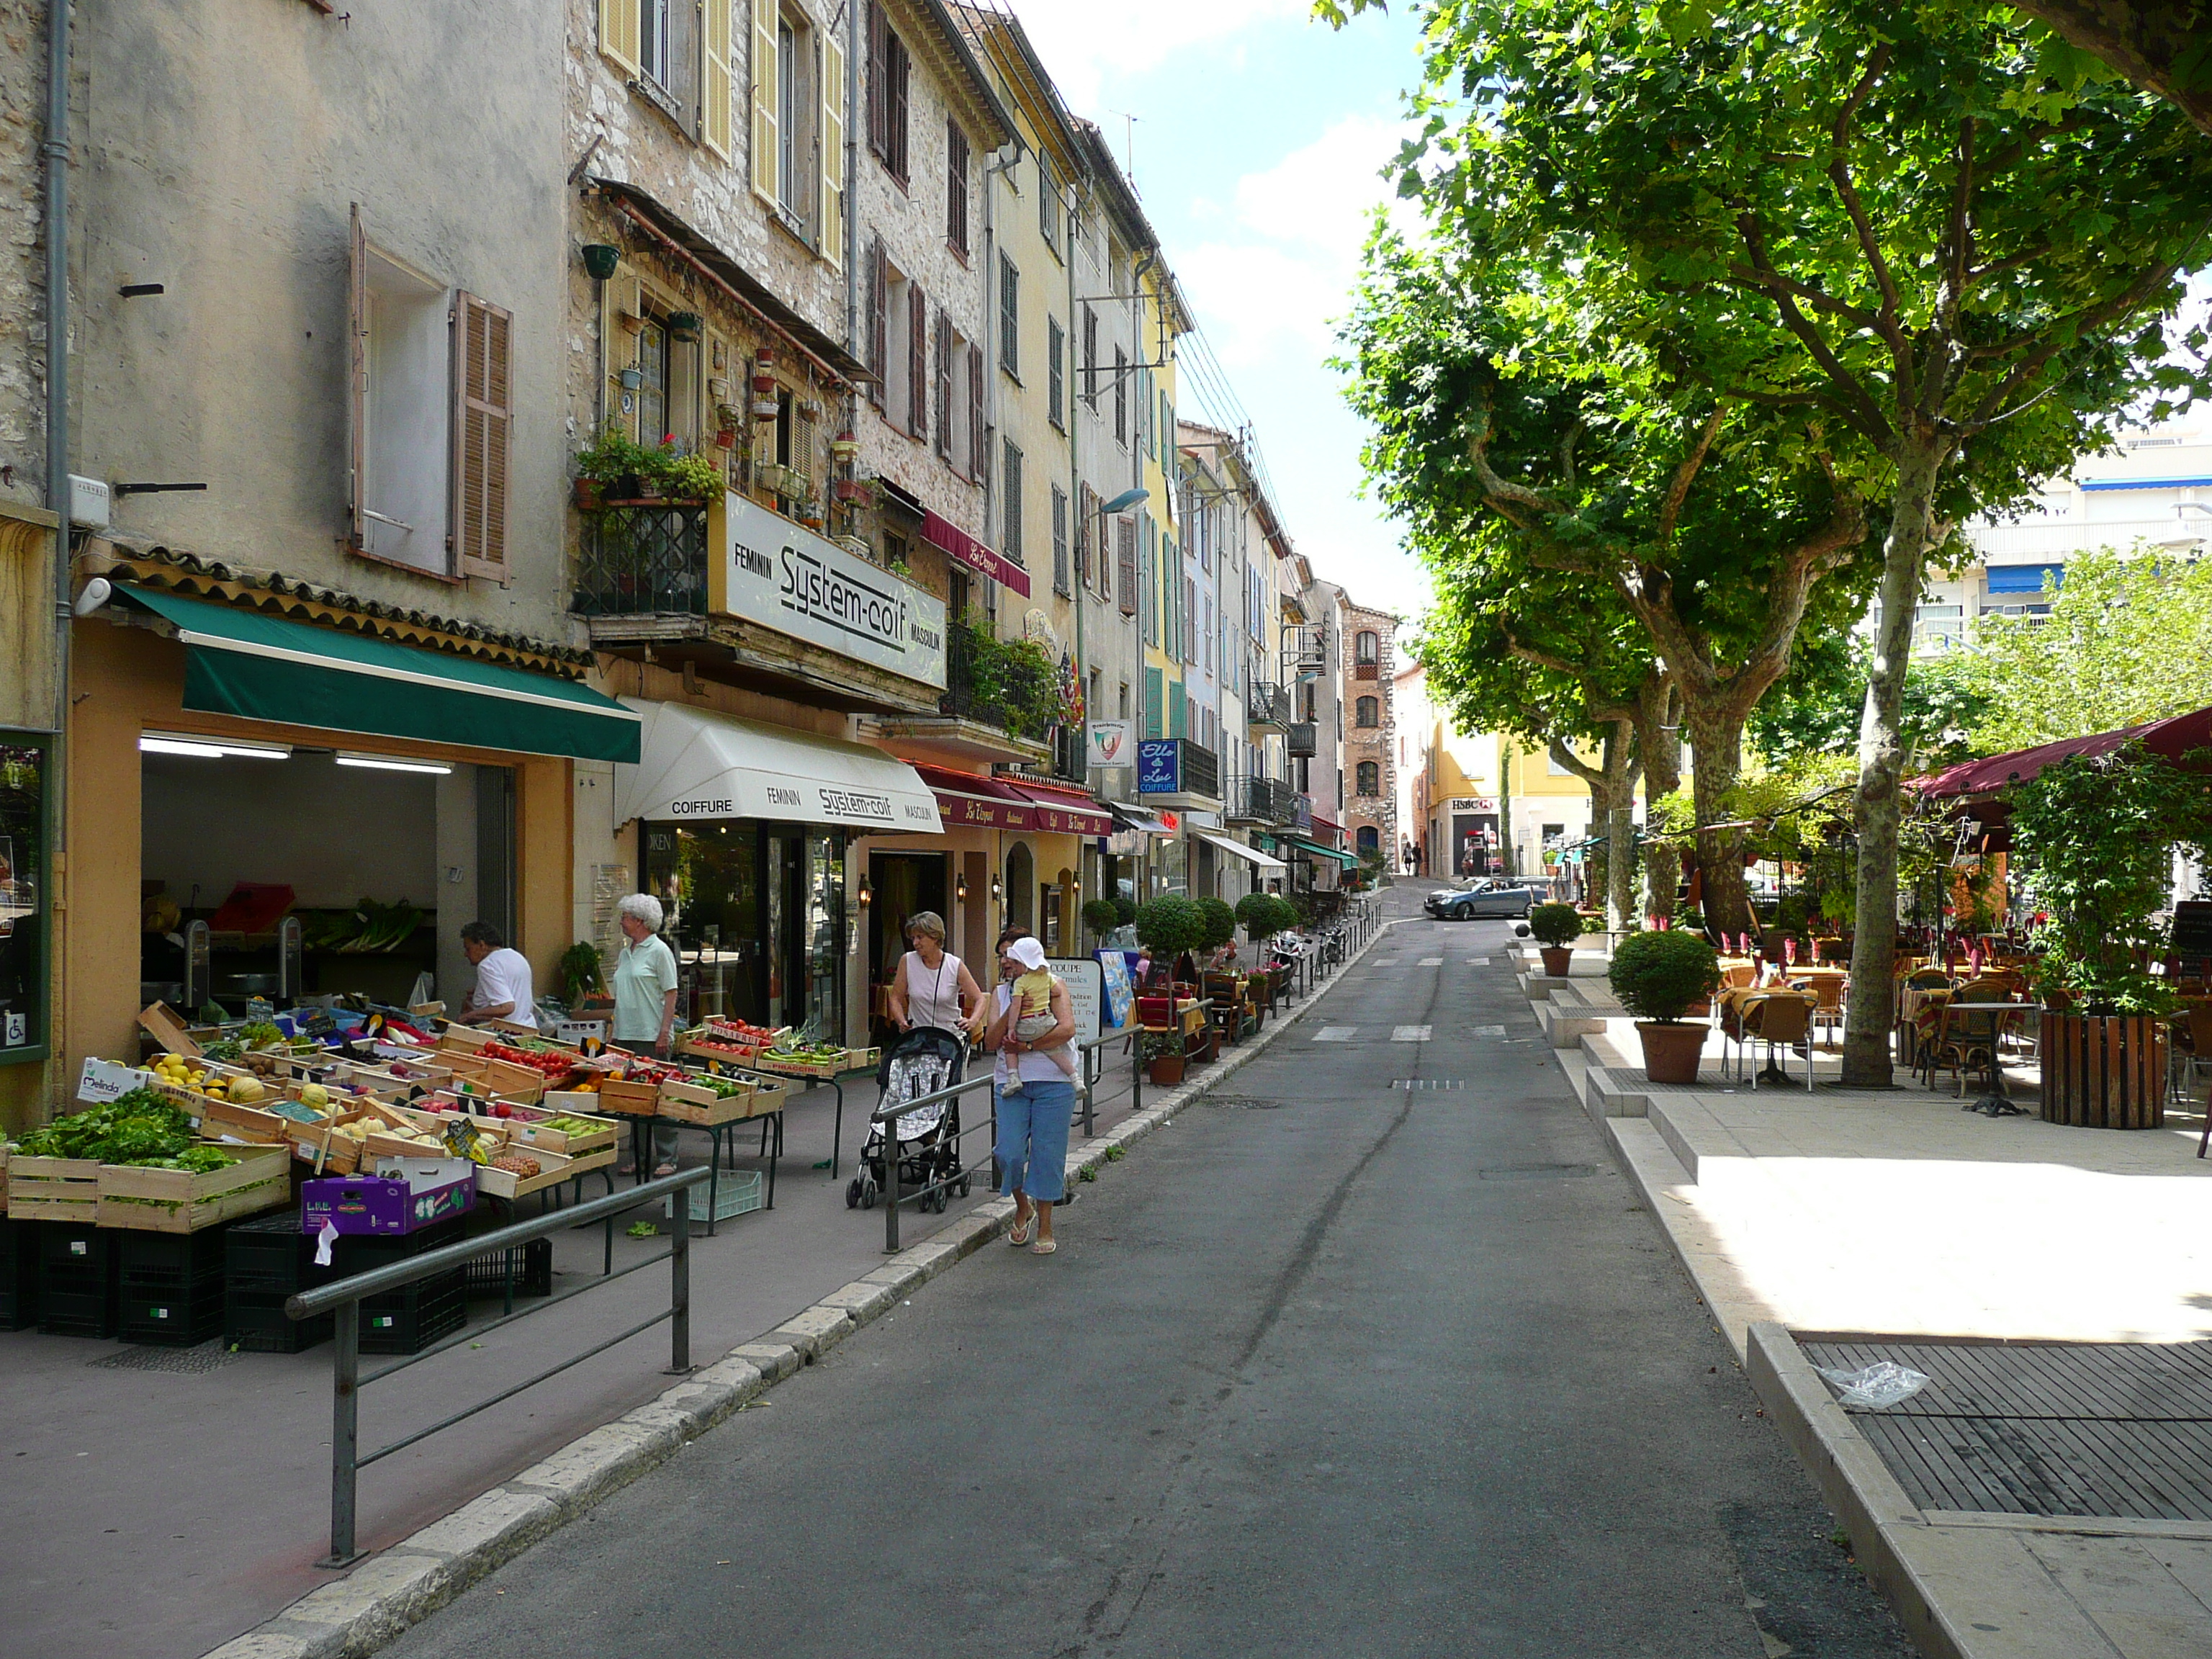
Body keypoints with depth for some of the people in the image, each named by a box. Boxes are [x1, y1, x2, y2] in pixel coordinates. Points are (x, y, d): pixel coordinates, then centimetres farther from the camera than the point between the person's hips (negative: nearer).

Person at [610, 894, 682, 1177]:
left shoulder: (659, 951, -6)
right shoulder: (625, 953, 16)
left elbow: (670, 995, -9)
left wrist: (664, 1032, -16)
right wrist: (615, 1032, 16)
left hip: (651, 1035, -7)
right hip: (626, 1036, 7)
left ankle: (666, 1160, 0)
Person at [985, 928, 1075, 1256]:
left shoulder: (1053, 987, 2)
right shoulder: (1001, 993, 13)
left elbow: (1067, 1028, -14)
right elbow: (991, 1041, 2)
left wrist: (1027, 1046, -14)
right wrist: (1012, 1010, -12)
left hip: (1052, 1084, -3)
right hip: (1012, 1083, 3)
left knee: (1047, 1154, 0)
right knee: (1009, 1153, -8)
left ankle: (1045, 1228, 13)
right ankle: (1023, 1208, 21)